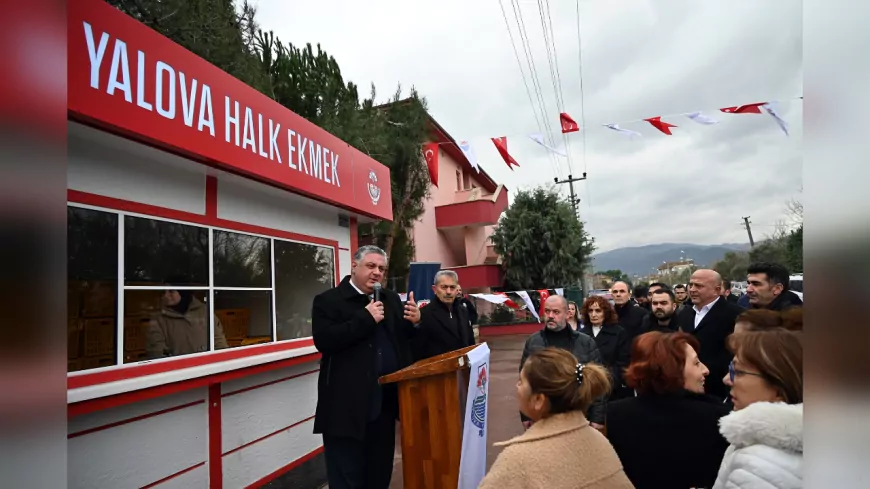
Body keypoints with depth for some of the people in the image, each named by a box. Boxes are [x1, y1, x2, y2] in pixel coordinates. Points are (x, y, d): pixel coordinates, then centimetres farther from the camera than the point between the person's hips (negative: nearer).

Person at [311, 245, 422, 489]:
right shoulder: (328, 301, -7)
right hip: (347, 405, -5)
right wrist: (366, 318, -21)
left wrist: (415, 321, -10)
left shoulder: (391, 299, 11)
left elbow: (405, 337, 12)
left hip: (385, 400, 6)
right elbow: (324, 341, -21)